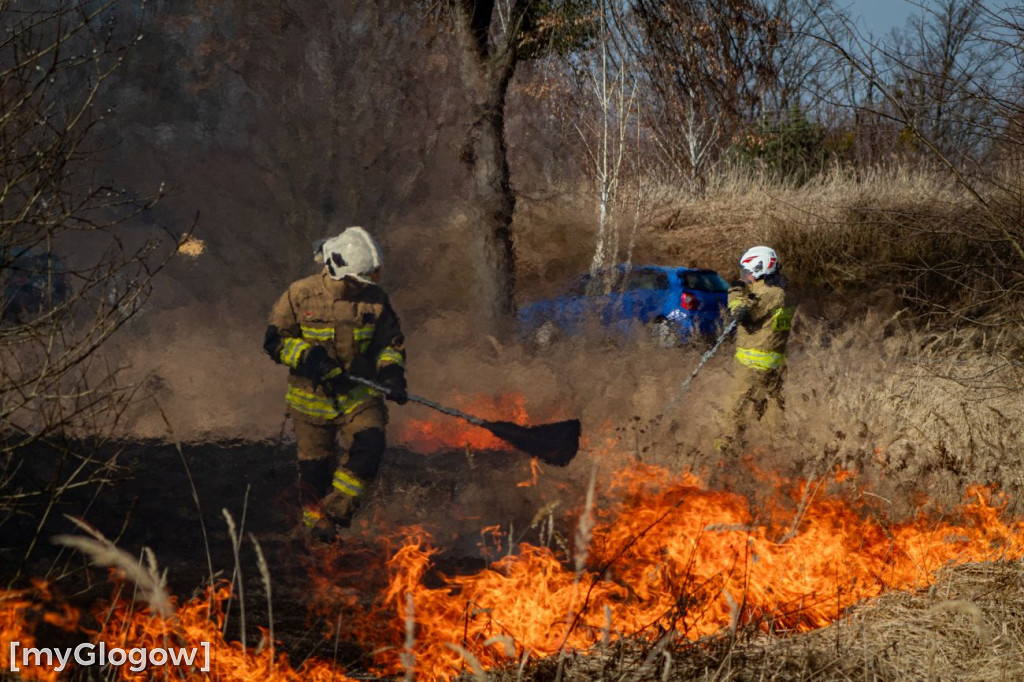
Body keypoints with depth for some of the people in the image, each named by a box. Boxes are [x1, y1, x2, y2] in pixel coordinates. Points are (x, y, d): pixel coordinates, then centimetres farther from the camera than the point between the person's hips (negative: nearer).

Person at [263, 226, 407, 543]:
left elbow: (391, 343, 10)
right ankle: (313, 519, 29)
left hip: (359, 394, 2)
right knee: (315, 463, 6)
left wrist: (391, 374, -9)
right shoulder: (301, 295, -10)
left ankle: (337, 509, -3)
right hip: (312, 395, -2)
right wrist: (310, 357, -20)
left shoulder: (375, 299, -2)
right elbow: (275, 340, -6)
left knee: (370, 443, -19)